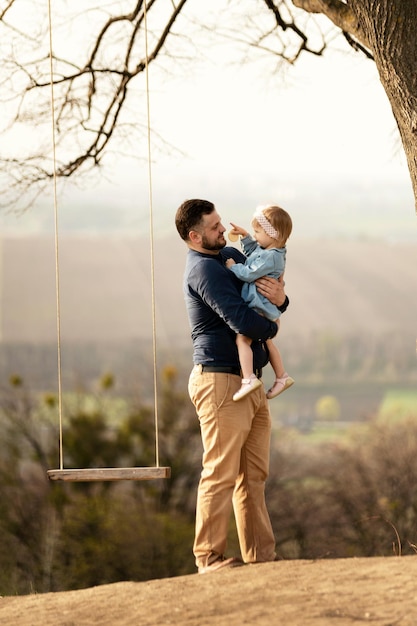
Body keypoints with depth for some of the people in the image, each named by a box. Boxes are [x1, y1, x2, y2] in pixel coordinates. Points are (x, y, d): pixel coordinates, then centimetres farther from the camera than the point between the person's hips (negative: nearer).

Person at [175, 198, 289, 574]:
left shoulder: (231, 257, 16)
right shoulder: (203, 269, -14)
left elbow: (270, 301, 18)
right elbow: (242, 320, -24)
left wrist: (279, 299, -7)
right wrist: (271, 328, -3)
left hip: (250, 384, 9)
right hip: (221, 383, -9)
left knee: (254, 475, 10)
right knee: (221, 474, -6)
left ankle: (261, 555, 13)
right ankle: (209, 558, -2)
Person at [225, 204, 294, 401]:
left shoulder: (270, 257, -21)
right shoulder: (272, 252, 11)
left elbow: (248, 274, -22)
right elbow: (253, 252, 31)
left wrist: (233, 266, -7)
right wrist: (245, 236, 23)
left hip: (259, 308, -11)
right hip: (268, 310, 11)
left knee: (242, 339, -20)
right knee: (267, 341, 25)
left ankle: (249, 378, -30)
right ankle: (281, 376, 36)